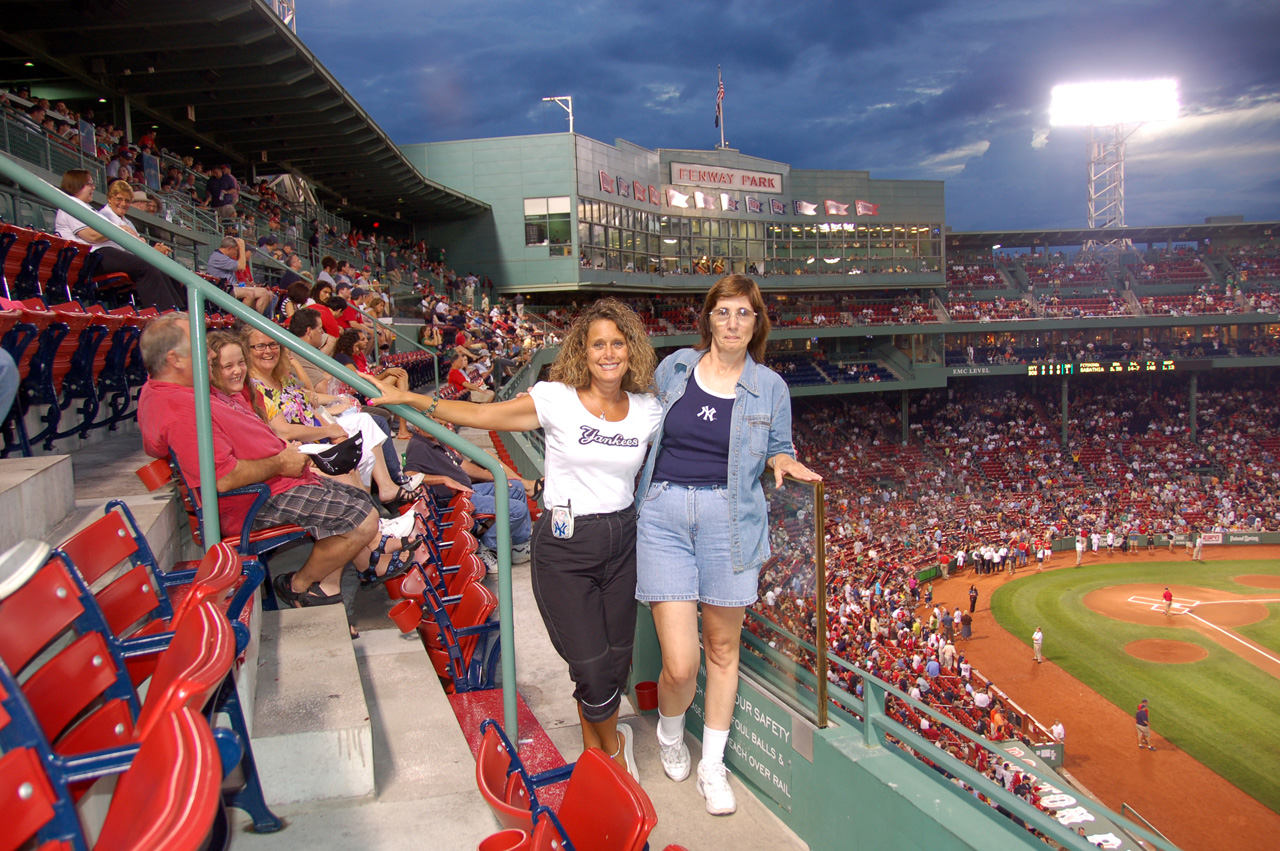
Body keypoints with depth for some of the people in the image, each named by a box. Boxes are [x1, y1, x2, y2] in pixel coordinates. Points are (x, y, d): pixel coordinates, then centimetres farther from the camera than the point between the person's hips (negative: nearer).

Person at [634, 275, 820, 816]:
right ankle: (669, 733, 31)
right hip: (664, 516, -1)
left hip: (728, 521, 1)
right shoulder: (675, 367, 5)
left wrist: (784, 462, -8)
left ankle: (712, 766, 32)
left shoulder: (770, 387, 4)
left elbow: (778, 447, 13)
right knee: (680, 665, -5)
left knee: (722, 649, 12)